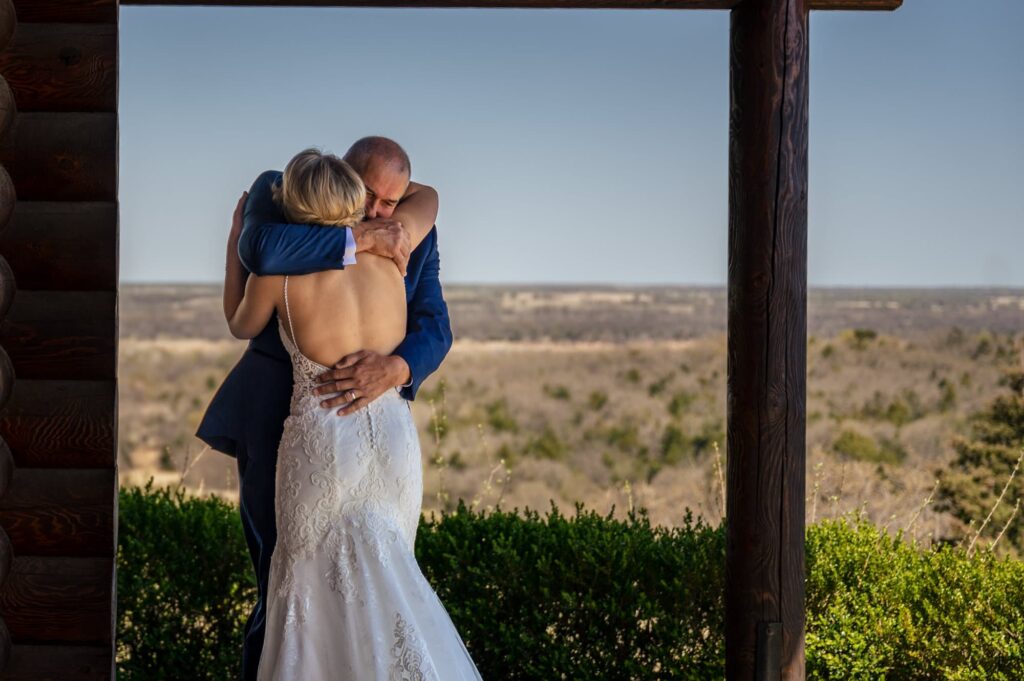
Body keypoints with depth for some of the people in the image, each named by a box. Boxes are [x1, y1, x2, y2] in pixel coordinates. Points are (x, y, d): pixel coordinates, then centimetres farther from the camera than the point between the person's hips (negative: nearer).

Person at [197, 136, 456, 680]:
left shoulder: (413, 237, 0)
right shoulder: (279, 191, -9)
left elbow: (432, 332, -10)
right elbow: (260, 249, -31)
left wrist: (392, 369, -31)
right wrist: (363, 241, -30)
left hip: (358, 413, 4)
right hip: (275, 416, -4)